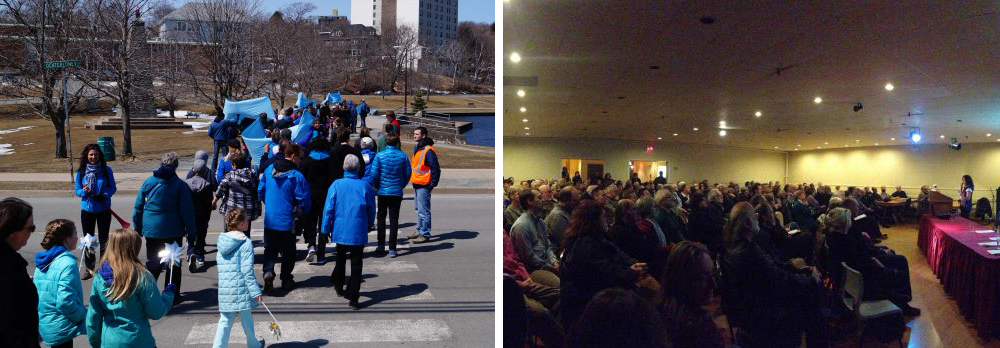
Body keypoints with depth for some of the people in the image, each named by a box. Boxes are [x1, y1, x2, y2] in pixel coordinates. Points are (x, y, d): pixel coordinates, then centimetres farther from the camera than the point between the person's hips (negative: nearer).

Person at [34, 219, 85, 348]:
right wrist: (84, 316, -11)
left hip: (44, 326, 8)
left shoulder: (43, 262, 6)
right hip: (61, 330, -8)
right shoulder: (68, 263, -20)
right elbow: (66, 302, -25)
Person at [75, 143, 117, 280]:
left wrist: (105, 195, -19)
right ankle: (90, 268, 19)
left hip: (103, 209, -2)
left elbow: (113, 188, -1)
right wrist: (84, 191, -19)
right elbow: (77, 191, 2)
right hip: (87, 209, 2)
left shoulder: (106, 170, -5)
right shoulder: (81, 172, -1)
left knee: (103, 239, 6)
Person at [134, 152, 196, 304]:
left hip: (151, 230, 3)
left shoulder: (149, 182, 1)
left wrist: (137, 228, 14)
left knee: (152, 262, 14)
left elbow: (138, 207, 5)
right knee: (174, 263, 10)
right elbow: (187, 212, -9)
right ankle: (172, 295, 15)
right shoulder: (180, 185, -8)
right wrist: (191, 233, -3)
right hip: (173, 231, -3)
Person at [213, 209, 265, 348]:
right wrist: (256, 291, -13)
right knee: (246, 318, 12)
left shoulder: (222, 241, 8)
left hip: (224, 289, 5)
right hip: (241, 288, -5)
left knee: (225, 320, 11)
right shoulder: (246, 243, -13)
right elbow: (247, 271, -17)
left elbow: (218, 260, 16)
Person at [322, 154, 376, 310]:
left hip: (340, 231, 1)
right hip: (358, 232, -1)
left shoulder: (336, 185, -5)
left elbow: (328, 209, -3)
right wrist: (369, 225, 22)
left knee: (340, 259, 23)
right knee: (356, 264, 2)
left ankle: (338, 287, 39)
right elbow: (371, 210, 6)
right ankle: (353, 298, -1)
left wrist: (326, 229, 6)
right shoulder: (366, 186, -4)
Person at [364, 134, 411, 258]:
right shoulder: (403, 156, -4)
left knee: (381, 217, 17)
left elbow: (374, 174, -7)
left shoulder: (379, 155, -8)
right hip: (397, 192, 1)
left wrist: (377, 186, 10)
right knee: (394, 219, 4)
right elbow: (408, 173, 1)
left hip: (383, 191, -1)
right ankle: (392, 248, 2)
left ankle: (381, 245, 19)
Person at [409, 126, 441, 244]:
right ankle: (420, 231, 29)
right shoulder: (417, 148, 13)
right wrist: (412, 180, 20)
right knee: (419, 209, 19)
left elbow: (435, 168, -18)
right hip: (417, 184, 10)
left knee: (423, 211, -6)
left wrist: (432, 184, -17)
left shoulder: (428, 150, -17)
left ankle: (425, 235, -1)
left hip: (424, 185, -10)